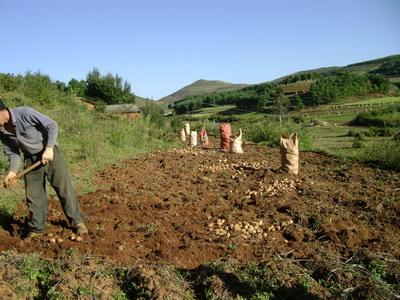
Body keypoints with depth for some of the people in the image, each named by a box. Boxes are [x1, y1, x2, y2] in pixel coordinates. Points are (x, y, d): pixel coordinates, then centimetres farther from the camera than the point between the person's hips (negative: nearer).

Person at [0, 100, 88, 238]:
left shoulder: (25, 113, -22)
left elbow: (52, 125, -19)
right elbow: (13, 153, 3)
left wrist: (49, 149, -24)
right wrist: (12, 171, -15)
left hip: (49, 153, -5)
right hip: (30, 159, 5)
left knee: (64, 188, -3)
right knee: (33, 195, 7)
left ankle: (77, 222, 8)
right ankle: (35, 228, 24)